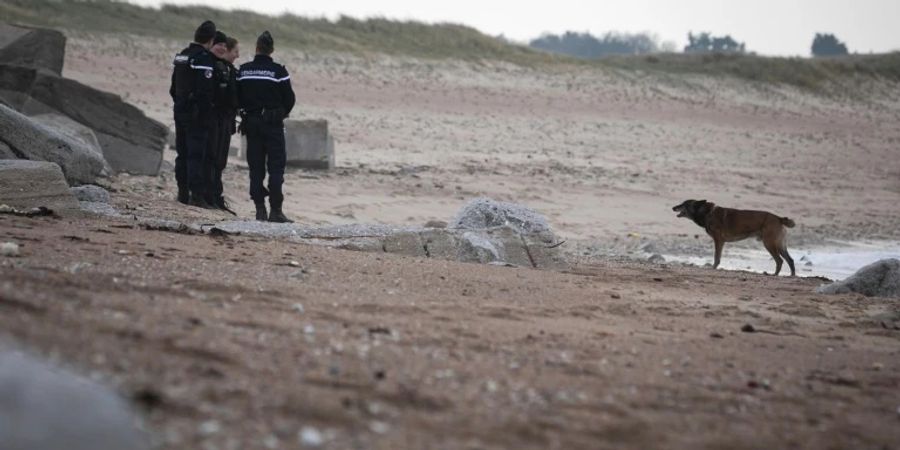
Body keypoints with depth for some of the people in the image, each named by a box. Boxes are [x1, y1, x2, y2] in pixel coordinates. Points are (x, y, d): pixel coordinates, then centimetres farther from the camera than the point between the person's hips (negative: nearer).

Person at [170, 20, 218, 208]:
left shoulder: (181, 56, 12)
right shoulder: (203, 58, -16)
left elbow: (173, 87, 18)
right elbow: (205, 90, -21)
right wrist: (206, 112, -14)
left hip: (180, 110, 8)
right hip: (197, 115, -8)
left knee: (182, 153, 13)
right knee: (196, 155, -7)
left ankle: (183, 193, 17)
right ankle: (197, 195, -9)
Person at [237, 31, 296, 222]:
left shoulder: (243, 70, 0)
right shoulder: (278, 71, -10)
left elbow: (237, 97, 4)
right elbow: (289, 98, -6)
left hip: (251, 122, 4)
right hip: (273, 125, -3)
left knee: (256, 168, 8)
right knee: (276, 167, 0)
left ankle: (260, 209, 5)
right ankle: (276, 210, -6)